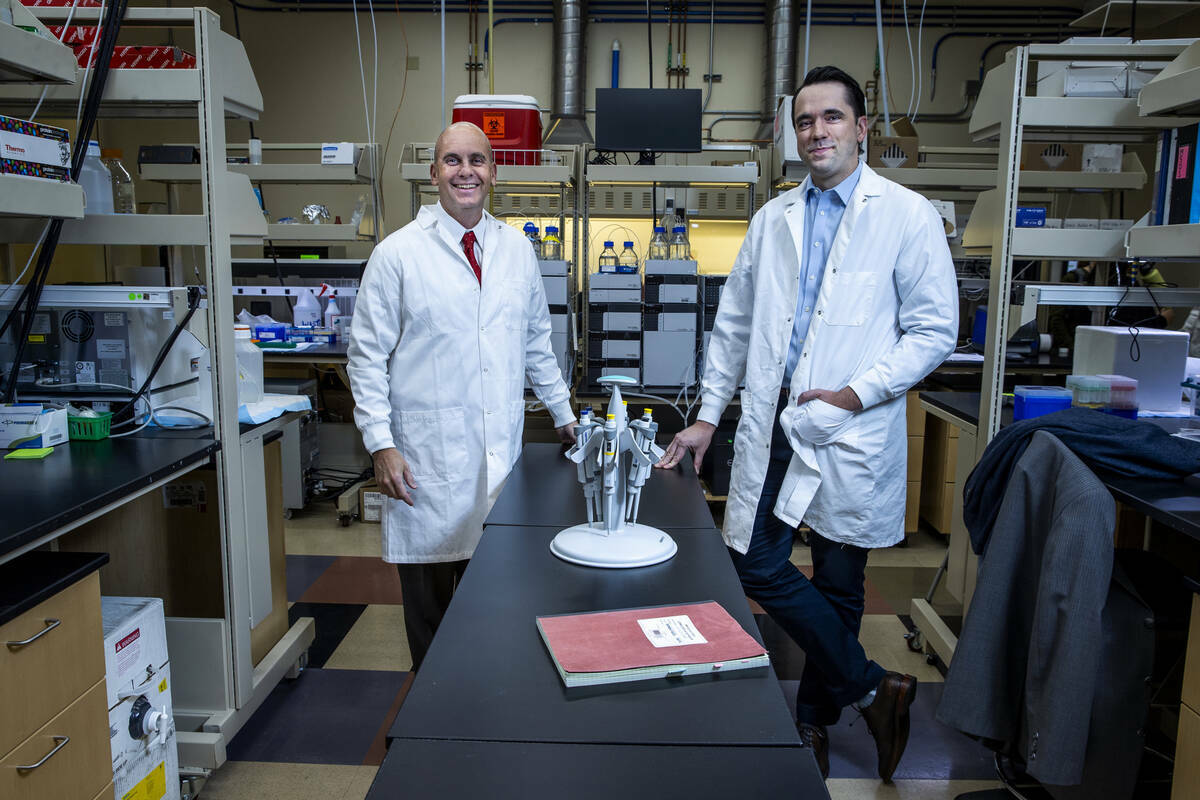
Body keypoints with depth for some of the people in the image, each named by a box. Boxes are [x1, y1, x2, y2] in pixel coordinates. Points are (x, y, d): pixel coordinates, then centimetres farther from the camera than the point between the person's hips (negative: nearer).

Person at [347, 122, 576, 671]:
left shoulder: (517, 250, 9)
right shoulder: (398, 254, -3)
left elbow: (537, 343, 18)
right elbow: (368, 357, -3)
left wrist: (563, 415, 20)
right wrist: (380, 444, -10)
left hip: (500, 454, 3)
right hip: (428, 461, -3)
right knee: (429, 602, 7)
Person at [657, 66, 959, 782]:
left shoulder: (907, 216, -2)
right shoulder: (773, 218, 12)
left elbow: (935, 330, -3)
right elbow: (735, 324, 14)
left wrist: (860, 391, -14)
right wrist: (708, 416, 11)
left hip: (850, 433, -4)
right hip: (771, 424, 4)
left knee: (837, 585, 8)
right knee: (757, 564, 2)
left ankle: (814, 722, 31)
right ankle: (873, 687, 22)